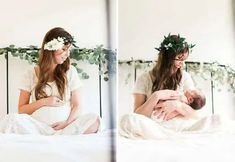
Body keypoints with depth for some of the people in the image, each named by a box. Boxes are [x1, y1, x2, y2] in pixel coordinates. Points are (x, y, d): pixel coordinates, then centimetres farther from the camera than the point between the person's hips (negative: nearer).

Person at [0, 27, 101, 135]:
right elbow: (21, 110, 9)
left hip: (64, 126, 1)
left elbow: (76, 105, 8)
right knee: (11, 120, -31)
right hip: (39, 127, 0)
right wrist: (43, 102, -7)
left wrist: (67, 123, -11)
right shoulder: (31, 75, 8)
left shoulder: (70, 71, 10)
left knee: (94, 119, -28)